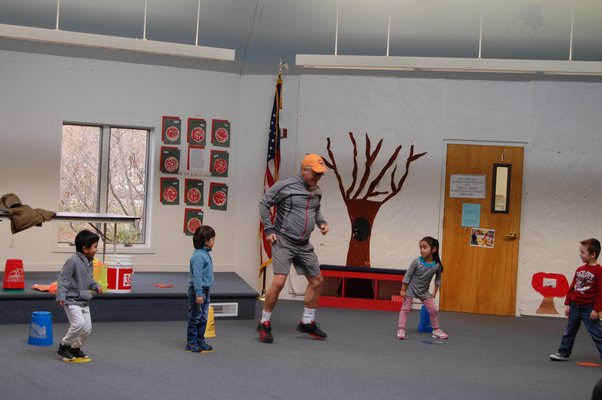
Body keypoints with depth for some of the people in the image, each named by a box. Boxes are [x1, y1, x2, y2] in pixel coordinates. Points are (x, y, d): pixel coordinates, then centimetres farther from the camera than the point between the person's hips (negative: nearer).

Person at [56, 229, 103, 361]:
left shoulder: (89, 262, 7)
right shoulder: (73, 261, -19)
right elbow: (62, 279, -18)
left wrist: (96, 286, 3)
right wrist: (61, 297, -24)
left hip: (84, 301, 9)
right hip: (71, 300, -8)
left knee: (87, 328, 8)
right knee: (79, 323, -21)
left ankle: (75, 347, 29)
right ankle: (64, 346, -1)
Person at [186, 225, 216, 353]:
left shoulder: (205, 254, 10)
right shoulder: (198, 256, -20)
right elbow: (196, 276, -23)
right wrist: (198, 294, -25)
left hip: (205, 290, 9)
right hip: (197, 291, -9)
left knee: (203, 318, 14)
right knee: (195, 318, 1)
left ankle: (200, 341, 22)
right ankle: (191, 343, 9)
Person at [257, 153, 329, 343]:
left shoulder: (316, 192, 8)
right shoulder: (285, 185, -11)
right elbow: (264, 203, -5)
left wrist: (321, 222, 6)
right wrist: (269, 230, -8)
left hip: (304, 245, 7)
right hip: (283, 242, -7)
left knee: (317, 280, 10)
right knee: (279, 281, -17)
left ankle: (307, 322, 25)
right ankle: (264, 324, -1)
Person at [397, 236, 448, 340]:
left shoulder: (437, 265, -14)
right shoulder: (417, 262, -20)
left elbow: (438, 279, 4)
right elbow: (407, 275, -13)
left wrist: (435, 292, 5)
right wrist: (403, 290, -12)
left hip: (424, 291, 3)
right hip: (411, 289, -3)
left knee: (433, 310, 3)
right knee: (405, 308, -7)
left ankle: (436, 330, 19)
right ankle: (401, 330, -4)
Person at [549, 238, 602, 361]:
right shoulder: (580, 270, 6)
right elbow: (572, 287, 11)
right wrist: (567, 304, 9)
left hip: (588, 308, -7)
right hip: (574, 306, 7)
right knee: (569, 331, 16)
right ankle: (563, 353, 28)